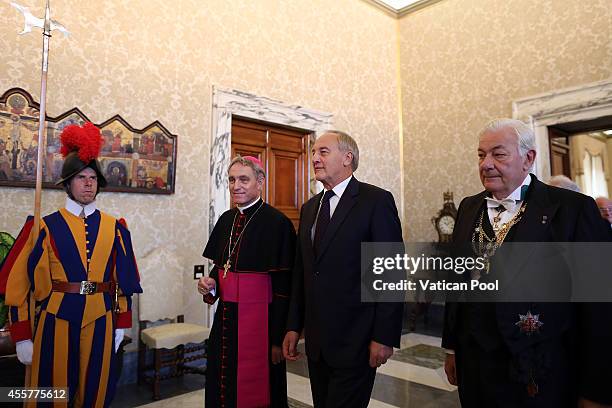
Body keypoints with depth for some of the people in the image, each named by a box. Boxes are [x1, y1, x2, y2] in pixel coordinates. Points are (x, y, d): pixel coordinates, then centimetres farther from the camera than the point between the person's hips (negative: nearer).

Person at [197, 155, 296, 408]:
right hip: (225, 317, 6)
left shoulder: (277, 223, -14)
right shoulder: (226, 219, 6)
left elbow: (284, 285, -14)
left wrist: (278, 339, -13)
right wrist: (210, 283, -2)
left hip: (259, 320, -6)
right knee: (221, 388, 19)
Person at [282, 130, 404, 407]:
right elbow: (301, 272, 12)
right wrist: (294, 326, 10)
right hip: (315, 340, 6)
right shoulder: (309, 208, 11)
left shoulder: (377, 201, -9)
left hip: (355, 340, -6)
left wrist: (384, 337, -14)